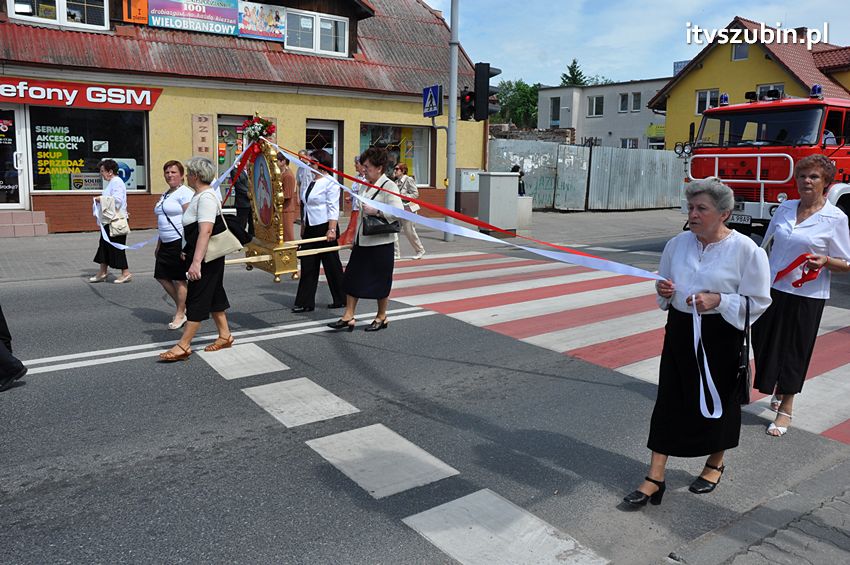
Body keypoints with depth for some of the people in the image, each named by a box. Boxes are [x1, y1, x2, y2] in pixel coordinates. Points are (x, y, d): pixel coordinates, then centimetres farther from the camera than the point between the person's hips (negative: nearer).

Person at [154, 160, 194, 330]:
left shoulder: (185, 193, -10)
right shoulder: (165, 195, 18)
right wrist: (159, 245, 23)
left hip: (180, 241, -9)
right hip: (166, 243, 9)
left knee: (179, 279, -2)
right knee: (162, 276, 10)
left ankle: (180, 314, 11)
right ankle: (182, 307, 24)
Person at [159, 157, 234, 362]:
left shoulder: (206, 197, -19)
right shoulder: (200, 195, 14)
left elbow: (205, 231, -29)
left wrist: (196, 262, -33)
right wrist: (188, 252, 25)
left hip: (206, 258, -10)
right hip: (203, 256, 10)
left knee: (197, 298, -5)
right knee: (214, 295, 15)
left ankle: (183, 346, 0)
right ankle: (224, 335, 25)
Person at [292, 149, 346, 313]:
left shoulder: (330, 183, -11)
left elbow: (333, 208, -16)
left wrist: (332, 230, -23)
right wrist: (303, 227, 18)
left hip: (325, 227, -8)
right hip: (309, 229, 8)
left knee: (332, 265, 3)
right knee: (307, 266, 6)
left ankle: (340, 300, 17)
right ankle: (305, 302, 10)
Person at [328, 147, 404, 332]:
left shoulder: (388, 186, -13)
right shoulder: (367, 186, 13)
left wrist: (376, 211, -26)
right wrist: (355, 238, 23)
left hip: (380, 242, -8)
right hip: (363, 241, 8)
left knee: (380, 280, 5)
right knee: (352, 277, 6)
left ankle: (381, 317, 21)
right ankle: (348, 317, 13)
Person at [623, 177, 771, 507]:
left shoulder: (746, 251, -12)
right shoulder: (677, 244, 2)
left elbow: (758, 302, -9)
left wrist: (718, 300, -23)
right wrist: (663, 290, -8)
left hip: (721, 337, -3)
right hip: (680, 332, 4)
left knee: (717, 401, 13)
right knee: (668, 402, 3)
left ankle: (715, 464, 39)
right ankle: (655, 479, 9)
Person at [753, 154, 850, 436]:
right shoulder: (785, 208, 5)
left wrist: (824, 261, -25)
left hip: (806, 296, -4)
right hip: (771, 289, 4)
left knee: (793, 350, 5)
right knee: (764, 343, 10)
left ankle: (785, 408, 20)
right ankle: (778, 391, 37)